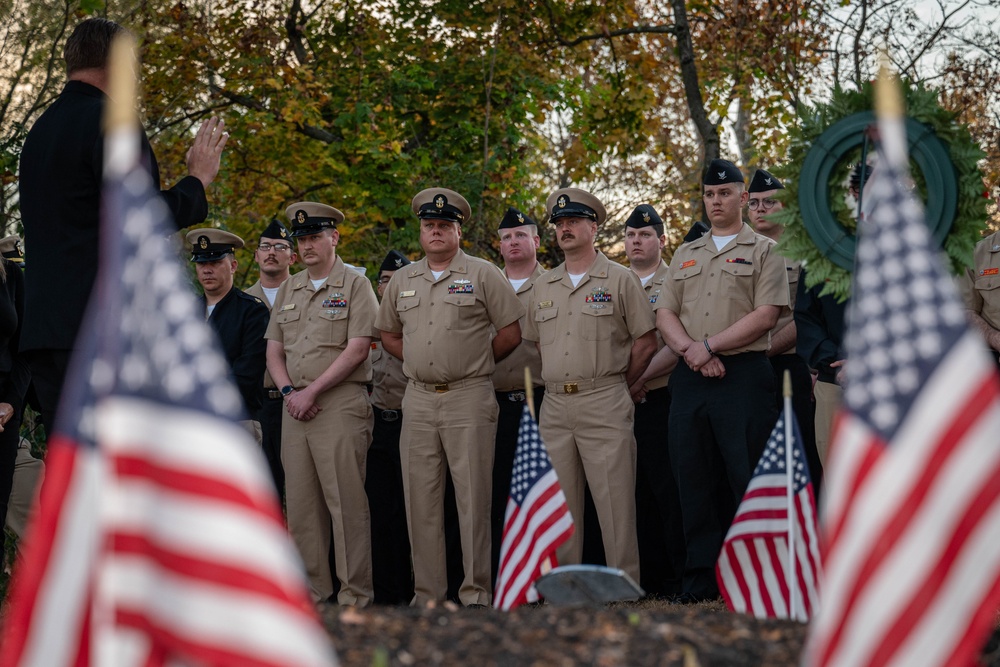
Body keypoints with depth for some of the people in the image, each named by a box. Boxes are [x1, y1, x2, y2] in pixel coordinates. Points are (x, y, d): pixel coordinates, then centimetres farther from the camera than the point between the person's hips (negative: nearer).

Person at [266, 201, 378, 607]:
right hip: (294, 406, 6)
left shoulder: (355, 285, 0)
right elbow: (274, 350, 16)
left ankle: (355, 595, -5)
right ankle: (313, 591, 11)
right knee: (300, 502, 5)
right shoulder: (288, 290, 18)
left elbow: (356, 350, -9)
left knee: (346, 501, -8)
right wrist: (289, 391, -3)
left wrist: (312, 391, -13)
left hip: (340, 402, -6)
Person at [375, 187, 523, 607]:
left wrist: (475, 364, 4)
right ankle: (427, 594, 11)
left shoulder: (483, 275, 1)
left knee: (473, 498, -4)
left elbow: (511, 333, 0)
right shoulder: (402, 281, 14)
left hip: (468, 399, -4)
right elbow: (388, 334, 24)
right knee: (420, 500, 5)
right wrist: (419, 362, 12)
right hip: (418, 400, 4)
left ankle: (476, 592, 0)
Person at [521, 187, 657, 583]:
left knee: (614, 501, -7)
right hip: (554, 406, 5)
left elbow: (646, 343, 2)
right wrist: (558, 382, 14)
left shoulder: (620, 280, 1)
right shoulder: (543, 287, 15)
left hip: (604, 404, -5)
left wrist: (616, 385, 4)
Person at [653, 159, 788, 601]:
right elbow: (664, 315, 13)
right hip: (689, 378, 5)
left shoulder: (763, 252, 5)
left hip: (743, 374, -5)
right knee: (693, 478, 4)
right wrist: (690, 350, -7)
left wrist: (709, 345, -12)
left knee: (748, 479, -8)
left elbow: (765, 315, -7)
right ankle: (701, 578, 9)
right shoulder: (685, 255, 21)